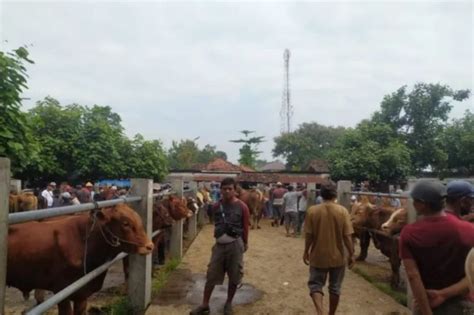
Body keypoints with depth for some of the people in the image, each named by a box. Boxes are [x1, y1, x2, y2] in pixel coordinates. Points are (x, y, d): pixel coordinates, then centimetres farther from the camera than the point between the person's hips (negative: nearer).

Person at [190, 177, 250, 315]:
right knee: (211, 276, 7)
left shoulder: (242, 207, -9)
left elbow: (245, 227, 0)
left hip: (235, 244, -3)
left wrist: (245, 243, 8)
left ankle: (228, 303, 30)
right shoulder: (216, 206, 1)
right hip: (219, 244, 3)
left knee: (234, 276, 10)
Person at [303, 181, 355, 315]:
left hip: (318, 256, -1)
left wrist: (306, 251, 7)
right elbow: (347, 236, -10)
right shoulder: (343, 211, -10)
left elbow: (308, 235, -7)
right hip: (337, 257, 1)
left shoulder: (312, 210, -10)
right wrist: (351, 254, 2)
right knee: (335, 287, 18)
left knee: (315, 285, 12)